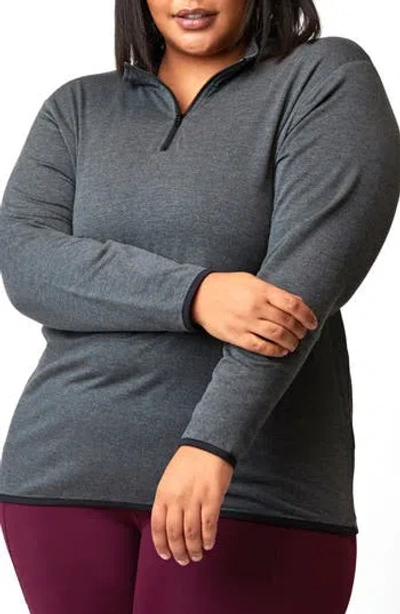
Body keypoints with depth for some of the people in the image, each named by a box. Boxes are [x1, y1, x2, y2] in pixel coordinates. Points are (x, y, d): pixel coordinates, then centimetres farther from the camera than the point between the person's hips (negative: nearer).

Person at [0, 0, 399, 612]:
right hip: (68, 471, 4)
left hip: (253, 488, -4)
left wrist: (212, 444, -25)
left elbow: (309, 274, -14)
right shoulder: (77, 108, 11)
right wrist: (193, 296, -20)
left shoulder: (328, 81, -1)